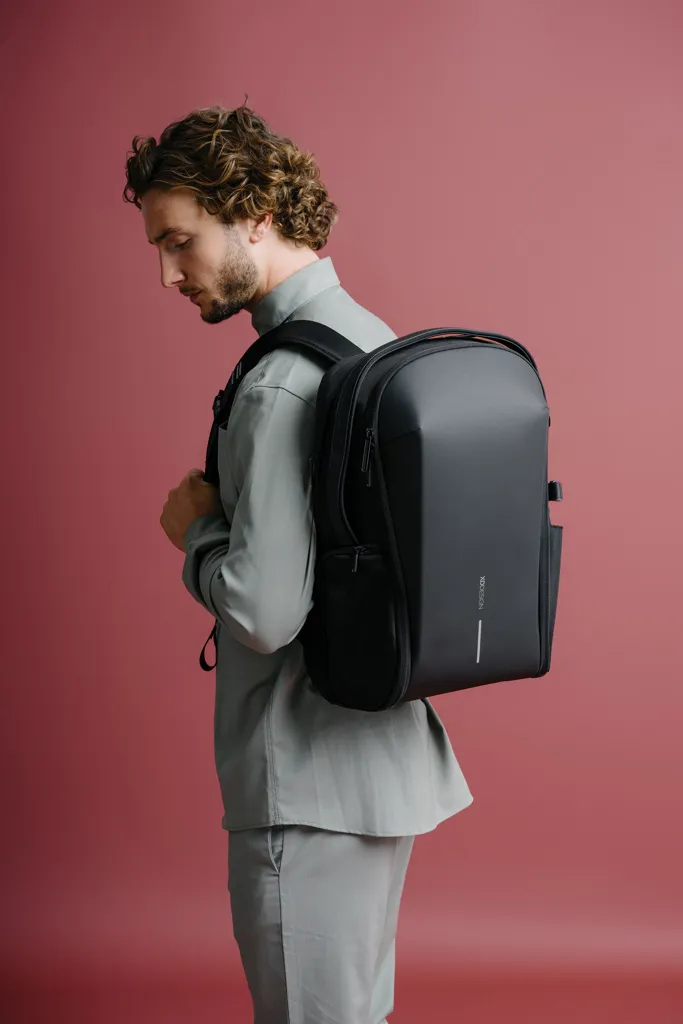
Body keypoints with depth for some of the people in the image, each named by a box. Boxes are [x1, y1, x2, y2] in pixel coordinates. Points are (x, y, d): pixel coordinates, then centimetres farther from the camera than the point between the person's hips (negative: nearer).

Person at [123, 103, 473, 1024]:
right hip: (388, 754, 10)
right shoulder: (374, 341, 9)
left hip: (310, 782, -9)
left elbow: (262, 612, -26)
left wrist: (196, 530, -8)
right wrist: (226, 517, 12)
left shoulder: (284, 386, -21)